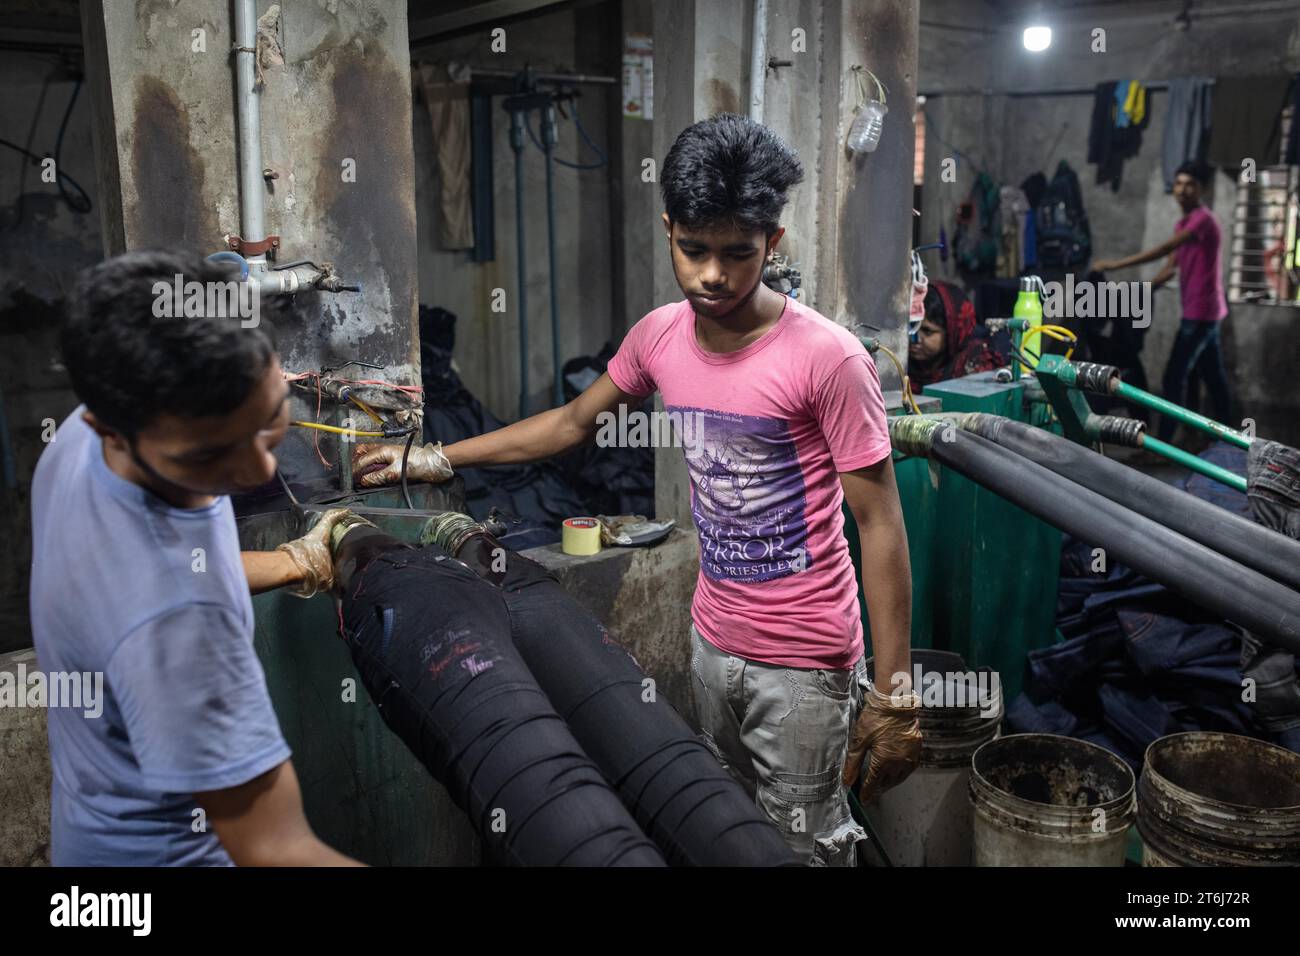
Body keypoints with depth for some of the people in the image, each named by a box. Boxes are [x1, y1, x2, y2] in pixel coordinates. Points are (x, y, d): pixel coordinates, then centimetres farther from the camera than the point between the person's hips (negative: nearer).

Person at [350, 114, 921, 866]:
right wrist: (432, 459, 14)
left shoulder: (828, 359, -21)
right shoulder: (660, 336, -3)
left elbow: (880, 525, -17)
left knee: (804, 846, 6)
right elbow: (572, 423, 12)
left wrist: (896, 696, -16)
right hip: (713, 637, 6)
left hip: (803, 660, -6)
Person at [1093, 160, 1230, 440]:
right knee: (1213, 376, 15)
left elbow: (1163, 250, -25)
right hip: (1207, 312, 10)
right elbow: (1170, 268, 16)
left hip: (1200, 312, -10)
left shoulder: (1203, 220, -15)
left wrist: (1117, 264, -29)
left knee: (1174, 377, -10)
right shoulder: (1184, 224, 16)